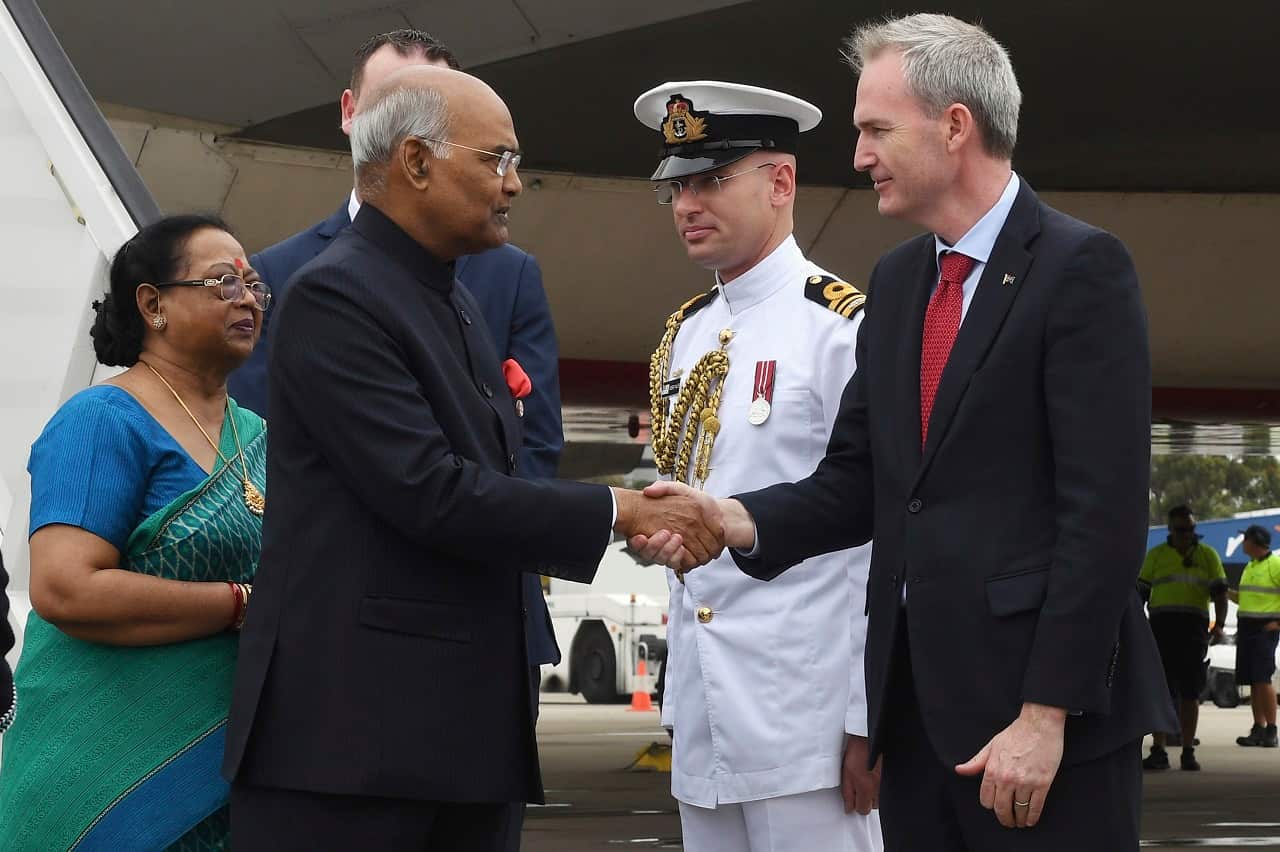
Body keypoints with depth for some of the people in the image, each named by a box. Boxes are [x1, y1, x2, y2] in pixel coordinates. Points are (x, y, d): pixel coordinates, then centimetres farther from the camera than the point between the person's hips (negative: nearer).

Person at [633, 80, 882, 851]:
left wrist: (873, 722, -13)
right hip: (703, 730, 7)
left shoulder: (845, 328, -9)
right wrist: (677, 702, 17)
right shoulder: (684, 337, 14)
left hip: (807, 729, -7)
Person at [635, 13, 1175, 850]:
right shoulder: (897, 282, 16)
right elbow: (855, 484, 13)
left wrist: (1046, 714, -17)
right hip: (916, 699, 7)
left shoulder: (1080, 268, -8)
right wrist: (735, 520, -6)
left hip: (1052, 714, -7)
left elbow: (1104, 508, -14)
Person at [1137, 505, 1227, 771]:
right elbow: (1141, 592, 12)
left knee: (1190, 693, 3)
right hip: (1162, 626, 0)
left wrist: (1219, 625, -8)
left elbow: (1219, 593, 6)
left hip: (1194, 628, 0)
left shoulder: (1208, 555, 11)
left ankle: (1188, 753, 8)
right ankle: (1158, 752, -3)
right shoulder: (1156, 555, 11)